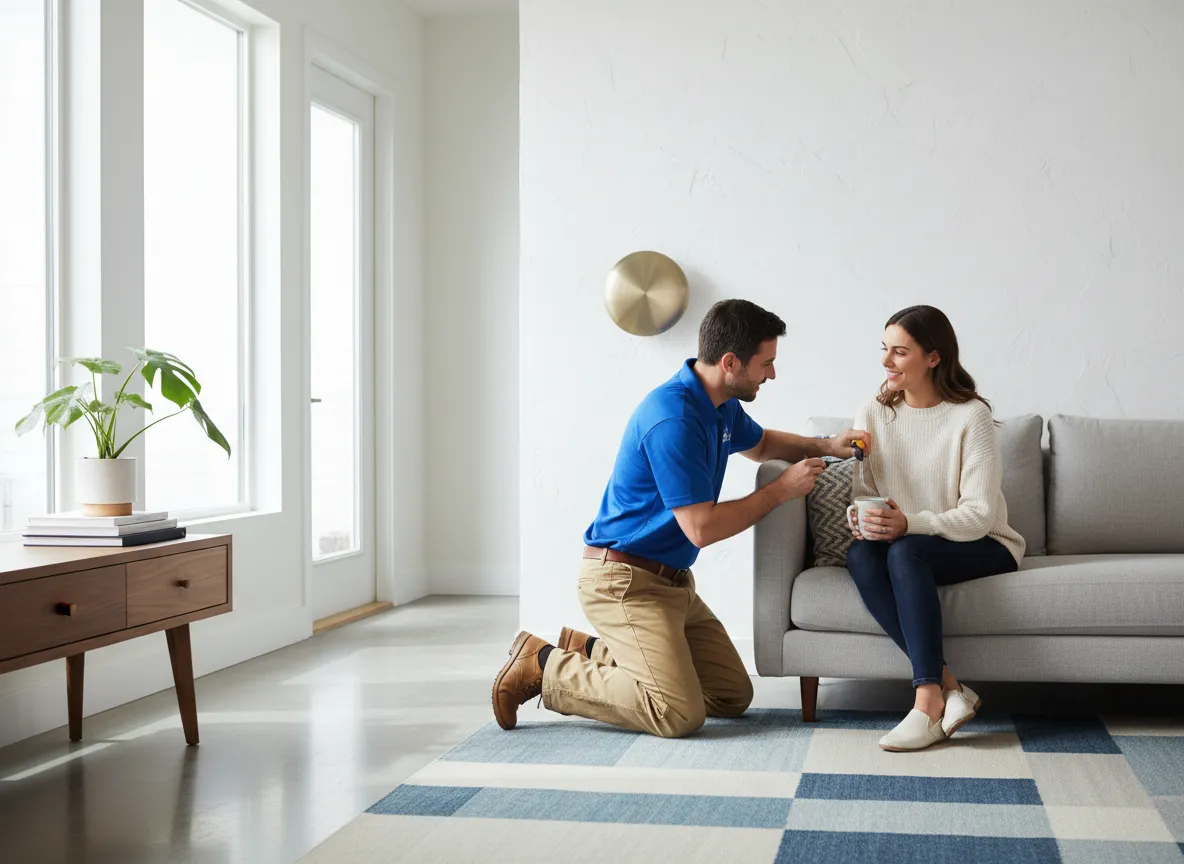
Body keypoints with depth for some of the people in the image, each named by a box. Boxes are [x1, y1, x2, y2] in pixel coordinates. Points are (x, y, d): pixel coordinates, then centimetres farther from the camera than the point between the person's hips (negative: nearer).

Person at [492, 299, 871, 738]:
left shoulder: (720, 406, 7)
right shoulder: (673, 419, -24)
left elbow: (758, 443, 31)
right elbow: (701, 527, -24)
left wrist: (825, 446, 14)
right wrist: (782, 490, -14)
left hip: (673, 582, 10)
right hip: (625, 580, -10)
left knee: (733, 697, 9)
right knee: (680, 714, -23)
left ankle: (590, 651, 15)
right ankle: (543, 666, -6)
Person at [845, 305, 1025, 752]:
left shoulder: (970, 415, -11)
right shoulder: (873, 414, 3)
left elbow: (980, 514, -16)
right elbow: (862, 493, 4)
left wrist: (909, 524, -31)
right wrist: (861, 519, -21)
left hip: (983, 547, -4)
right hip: (903, 544, 4)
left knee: (905, 551, -35)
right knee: (859, 555, -30)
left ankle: (928, 702, -37)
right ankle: (950, 687, -33)